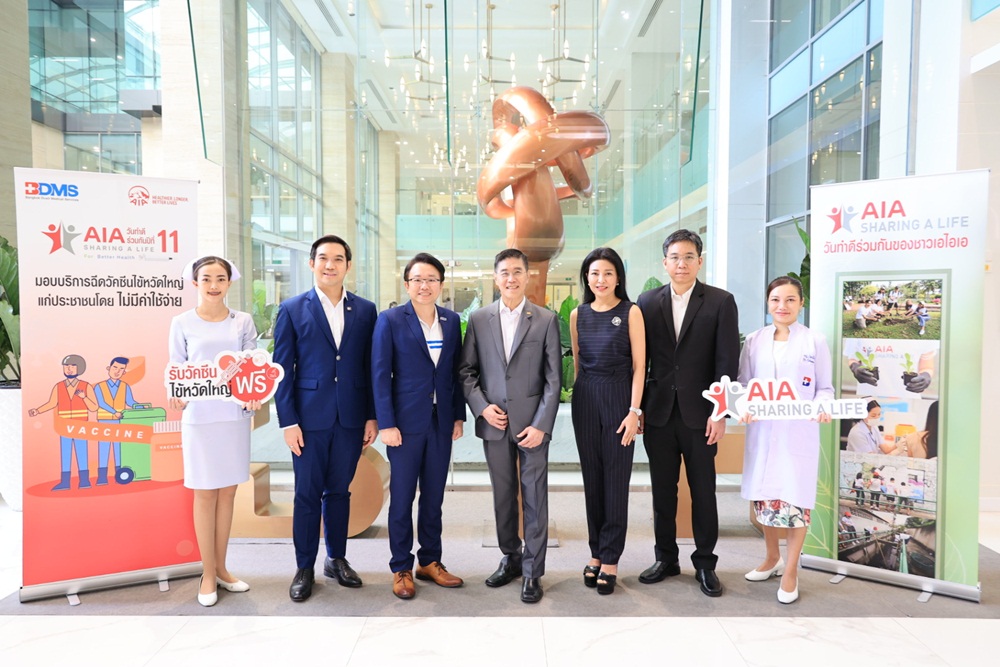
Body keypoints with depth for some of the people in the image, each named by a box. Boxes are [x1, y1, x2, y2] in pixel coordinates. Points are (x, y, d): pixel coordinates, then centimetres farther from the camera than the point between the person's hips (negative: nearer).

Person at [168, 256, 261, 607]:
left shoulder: (243, 321, 4)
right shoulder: (182, 323, 0)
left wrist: (255, 395, -15)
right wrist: (175, 398, -18)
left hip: (235, 414, 2)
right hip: (199, 417, -2)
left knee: (228, 492, 11)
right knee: (205, 495, 6)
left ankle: (221, 568, 25)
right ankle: (208, 574, 19)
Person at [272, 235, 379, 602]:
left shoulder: (365, 310, 5)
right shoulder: (292, 309, 0)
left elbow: (372, 367, 6)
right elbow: (282, 369, -2)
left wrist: (372, 416, 3)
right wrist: (288, 422, -7)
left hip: (351, 418, 2)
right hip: (310, 418, -2)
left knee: (339, 491, 14)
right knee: (307, 495, 7)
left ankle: (337, 559, 29)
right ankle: (304, 567, 23)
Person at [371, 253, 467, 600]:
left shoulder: (452, 321, 7)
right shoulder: (390, 320, -5)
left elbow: (456, 372, 10)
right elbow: (380, 375, -7)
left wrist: (458, 415, 6)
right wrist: (386, 424, -12)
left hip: (441, 422, 4)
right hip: (406, 423, -4)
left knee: (434, 496, 13)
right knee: (402, 497, 7)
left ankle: (430, 561, 27)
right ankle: (401, 568, 21)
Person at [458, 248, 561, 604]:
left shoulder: (546, 320, -1)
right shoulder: (478, 319, 5)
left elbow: (554, 378, -3)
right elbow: (466, 370, 8)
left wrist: (541, 425, -10)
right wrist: (481, 407, -6)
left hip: (532, 423, -2)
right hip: (494, 422, 2)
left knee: (535, 497, 4)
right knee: (503, 495, 12)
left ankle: (532, 571, 17)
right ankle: (510, 558, 30)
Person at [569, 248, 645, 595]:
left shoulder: (631, 312, -4)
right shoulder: (578, 314, 8)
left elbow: (639, 365, -6)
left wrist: (634, 411, -12)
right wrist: (580, 397, 10)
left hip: (619, 397, -3)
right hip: (585, 399, 4)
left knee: (616, 479, 2)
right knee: (592, 478, 9)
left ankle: (609, 559, 11)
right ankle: (596, 551, 21)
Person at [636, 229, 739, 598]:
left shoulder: (721, 302, -2)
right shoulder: (648, 301, 5)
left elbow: (727, 362, -5)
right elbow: (641, 358, 5)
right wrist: (636, 407, 3)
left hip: (700, 414, -2)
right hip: (658, 412, 2)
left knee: (703, 492, 9)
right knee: (662, 491, 12)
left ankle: (705, 563, 25)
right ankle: (666, 558, 27)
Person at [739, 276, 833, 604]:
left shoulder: (815, 341, 0)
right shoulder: (754, 340, 6)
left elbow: (825, 387, 3)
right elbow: (743, 383, 8)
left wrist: (822, 407, -18)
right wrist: (743, 406, -12)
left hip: (799, 433, -2)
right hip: (762, 431, 3)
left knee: (796, 500, 0)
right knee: (764, 497, 12)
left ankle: (790, 571, 18)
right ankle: (772, 557, 34)